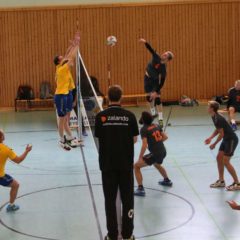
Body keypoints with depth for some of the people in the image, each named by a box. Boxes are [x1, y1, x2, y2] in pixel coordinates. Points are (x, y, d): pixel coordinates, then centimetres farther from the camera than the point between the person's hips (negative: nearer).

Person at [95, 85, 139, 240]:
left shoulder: (100, 117, -6)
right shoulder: (129, 116, -7)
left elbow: (99, 138, 2)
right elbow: (135, 139, 1)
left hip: (107, 164, 0)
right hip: (126, 164, 0)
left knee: (110, 199, 7)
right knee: (127, 198, 9)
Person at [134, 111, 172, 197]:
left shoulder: (144, 129, -12)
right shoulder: (156, 126, 8)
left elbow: (144, 145, -19)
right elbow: (165, 137, 12)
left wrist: (140, 157, -10)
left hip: (155, 154, -7)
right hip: (163, 152, 7)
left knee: (136, 166, 2)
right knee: (157, 164, 40)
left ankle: (140, 189, -7)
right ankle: (167, 180, 57)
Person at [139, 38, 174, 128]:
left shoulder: (163, 68, -29)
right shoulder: (156, 57, -20)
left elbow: (162, 82, -28)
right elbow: (150, 49, -26)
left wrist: (156, 92, -30)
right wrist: (145, 42, -43)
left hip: (155, 81, -5)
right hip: (147, 78, 5)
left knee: (157, 98, -10)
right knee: (149, 97, 14)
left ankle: (160, 119, -7)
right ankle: (153, 113, 35)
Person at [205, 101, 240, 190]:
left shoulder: (218, 119, -25)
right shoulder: (214, 117, 5)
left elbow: (221, 134, -22)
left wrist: (214, 144, -12)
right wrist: (210, 138, 5)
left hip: (231, 140, -10)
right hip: (226, 139, 10)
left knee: (226, 161, -8)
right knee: (219, 158, 10)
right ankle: (221, 181, 19)